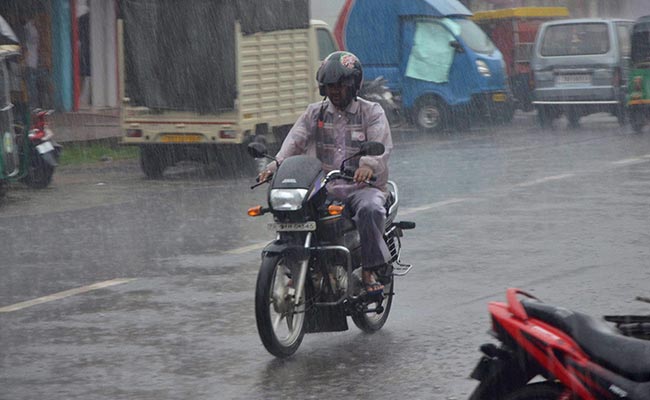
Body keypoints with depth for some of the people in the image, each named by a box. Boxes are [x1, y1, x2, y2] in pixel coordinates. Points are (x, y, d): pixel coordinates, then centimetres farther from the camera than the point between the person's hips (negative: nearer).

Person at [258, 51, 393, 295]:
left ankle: (369, 270, -24)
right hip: (323, 189, 3)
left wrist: (368, 165, -38)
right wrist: (276, 164, -23)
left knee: (370, 209, -36)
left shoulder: (372, 112, 4)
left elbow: (380, 146, -14)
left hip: (362, 186, -3)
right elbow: (295, 140, -2)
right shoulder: (315, 113, 15)